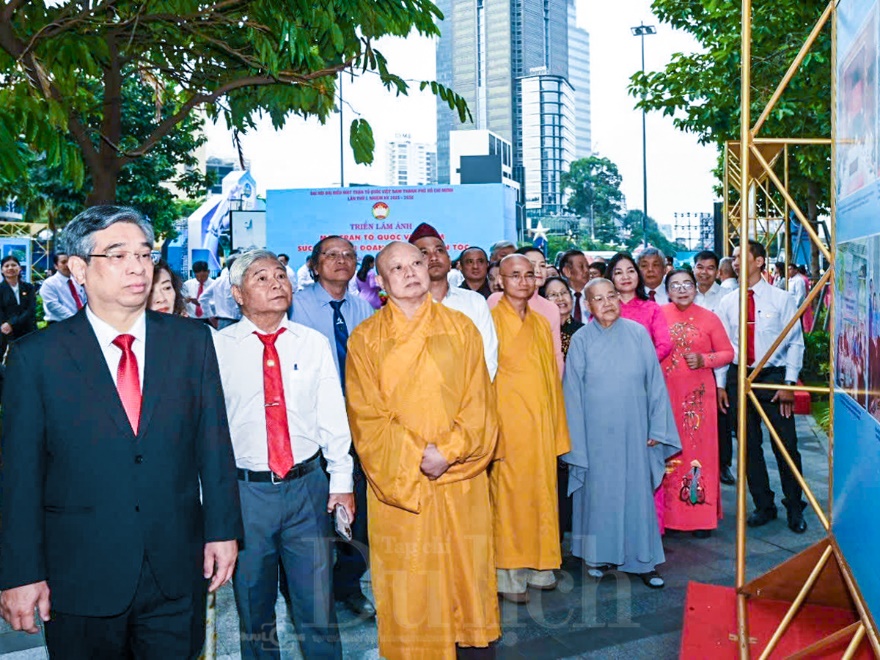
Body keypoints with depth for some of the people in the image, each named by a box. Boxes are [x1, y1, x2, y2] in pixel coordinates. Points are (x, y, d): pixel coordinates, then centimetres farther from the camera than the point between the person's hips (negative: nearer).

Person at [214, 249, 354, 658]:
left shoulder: (314, 344, 5)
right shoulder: (217, 347, -2)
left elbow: (333, 417, 7)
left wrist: (342, 482, 4)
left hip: (307, 486, 1)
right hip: (244, 488, -1)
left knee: (317, 605, 9)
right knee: (254, 607, 14)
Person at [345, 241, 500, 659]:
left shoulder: (460, 327, 6)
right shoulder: (365, 339, 2)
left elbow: (479, 403, 1)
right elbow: (366, 416, -3)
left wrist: (450, 452, -12)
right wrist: (416, 456, -13)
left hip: (461, 477, 1)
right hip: (398, 480, -1)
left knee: (468, 572, 7)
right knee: (408, 584, 4)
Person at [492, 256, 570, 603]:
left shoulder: (541, 323, 13)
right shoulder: (492, 320, -4)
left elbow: (552, 376, 14)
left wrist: (557, 427, 11)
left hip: (541, 423, 6)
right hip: (508, 421, -5)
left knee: (542, 492, 10)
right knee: (508, 493, -1)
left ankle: (537, 564, 23)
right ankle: (508, 573, 9)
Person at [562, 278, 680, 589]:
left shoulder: (638, 334, 0)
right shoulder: (581, 340, -2)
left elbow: (655, 381, 2)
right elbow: (573, 391, 0)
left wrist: (657, 428, -1)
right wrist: (577, 439, -1)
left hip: (632, 429, 1)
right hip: (596, 431, -1)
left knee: (638, 490, 5)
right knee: (599, 490, 8)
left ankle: (642, 560, 16)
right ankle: (598, 555, 22)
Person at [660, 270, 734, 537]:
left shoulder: (709, 318, 4)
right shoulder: (658, 315, 3)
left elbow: (727, 352, 6)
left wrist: (704, 360, -9)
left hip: (698, 393, 0)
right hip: (665, 393, 0)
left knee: (699, 449, 2)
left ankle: (701, 516, 12)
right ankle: (668, 513, 12)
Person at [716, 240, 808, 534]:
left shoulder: (782, 299, -3)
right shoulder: (727, 303, 6)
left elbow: (795, 342, -3)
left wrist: (789, 383, -9)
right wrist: (720, 384, 3)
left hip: (774, 377, -3)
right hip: (738, 378, 3)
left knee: (786, 445, 1)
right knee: (749, 445, 9)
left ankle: (795, 508, 19)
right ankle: (763, 506, 23)